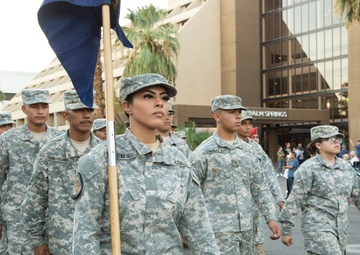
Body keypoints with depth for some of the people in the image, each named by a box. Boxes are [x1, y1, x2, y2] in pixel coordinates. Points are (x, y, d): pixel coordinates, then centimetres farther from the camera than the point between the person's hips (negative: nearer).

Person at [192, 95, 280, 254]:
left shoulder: (248, 150, 10)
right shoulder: (203, 152, -7)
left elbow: (259, 187, 14)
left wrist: (270, 217, 6)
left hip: (246, 228, 6)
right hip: (218, 230, -6)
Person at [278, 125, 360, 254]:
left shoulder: (346, 167, 10)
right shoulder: (308, 168, -9)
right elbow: (295, 200, -9)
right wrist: (286, 230, -10)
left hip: (341, 228, 7)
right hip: (318, 227, -7)